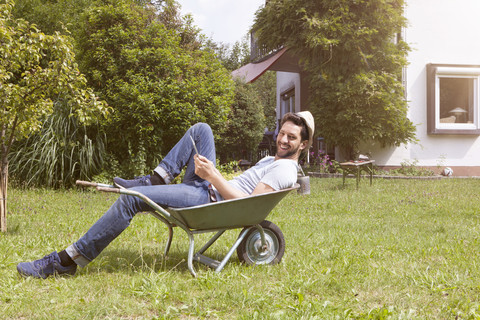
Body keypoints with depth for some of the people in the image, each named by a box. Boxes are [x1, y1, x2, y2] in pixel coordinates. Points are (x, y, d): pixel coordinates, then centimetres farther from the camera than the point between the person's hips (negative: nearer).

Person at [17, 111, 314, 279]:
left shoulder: (284, 170, -8)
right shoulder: (270, 160, 25)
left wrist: (214, 176, -19)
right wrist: (210, 174, 16)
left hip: (209, 199, -10)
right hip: (204, 187, 10)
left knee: (131, 198, -23)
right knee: (201, 129, 11)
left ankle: (67, 261, -17)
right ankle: (154, 181, 0)